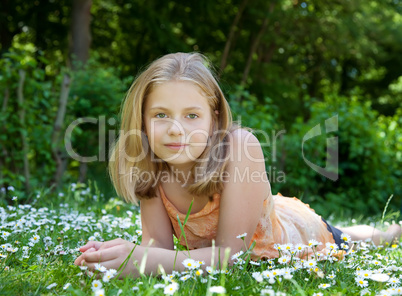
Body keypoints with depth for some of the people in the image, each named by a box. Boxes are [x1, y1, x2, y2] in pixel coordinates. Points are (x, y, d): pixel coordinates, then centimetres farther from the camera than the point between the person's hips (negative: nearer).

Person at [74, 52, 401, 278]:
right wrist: (119, 255, -49)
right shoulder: (151, 166, -25)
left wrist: (145, 261, -54)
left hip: (295, 234, -4)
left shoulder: (239, 148, -40)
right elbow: (158, 243, -27)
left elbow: (230, 252, -40)